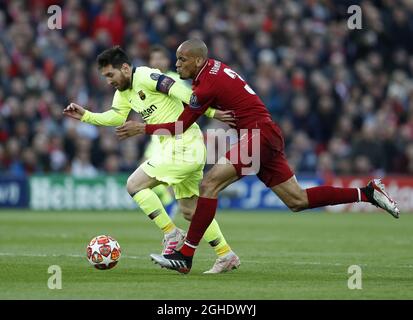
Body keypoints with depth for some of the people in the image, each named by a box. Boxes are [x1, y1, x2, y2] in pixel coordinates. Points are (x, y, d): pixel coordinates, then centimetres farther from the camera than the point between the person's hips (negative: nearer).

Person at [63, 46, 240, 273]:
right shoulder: (123, 92, 14)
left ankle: (171, 234, -7)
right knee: (190, 210, 13)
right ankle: (227, 256, 17)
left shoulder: (145, 77, -15)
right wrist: (85, 116, 12)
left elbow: (179, 90, -24)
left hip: (182, 145, -10)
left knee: (134, 185, -10)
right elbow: (116, 117, 21)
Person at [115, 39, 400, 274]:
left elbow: (180, 128, -9)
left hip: (260, 134, -10)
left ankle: (184, 257, -20)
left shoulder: (208, 84, -13)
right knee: (297, 200, 11)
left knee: (210, 183, -17)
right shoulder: (214, 68, 12)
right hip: (266, 136, 10)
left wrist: (142, 129, -4)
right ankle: (368, 193, 12)